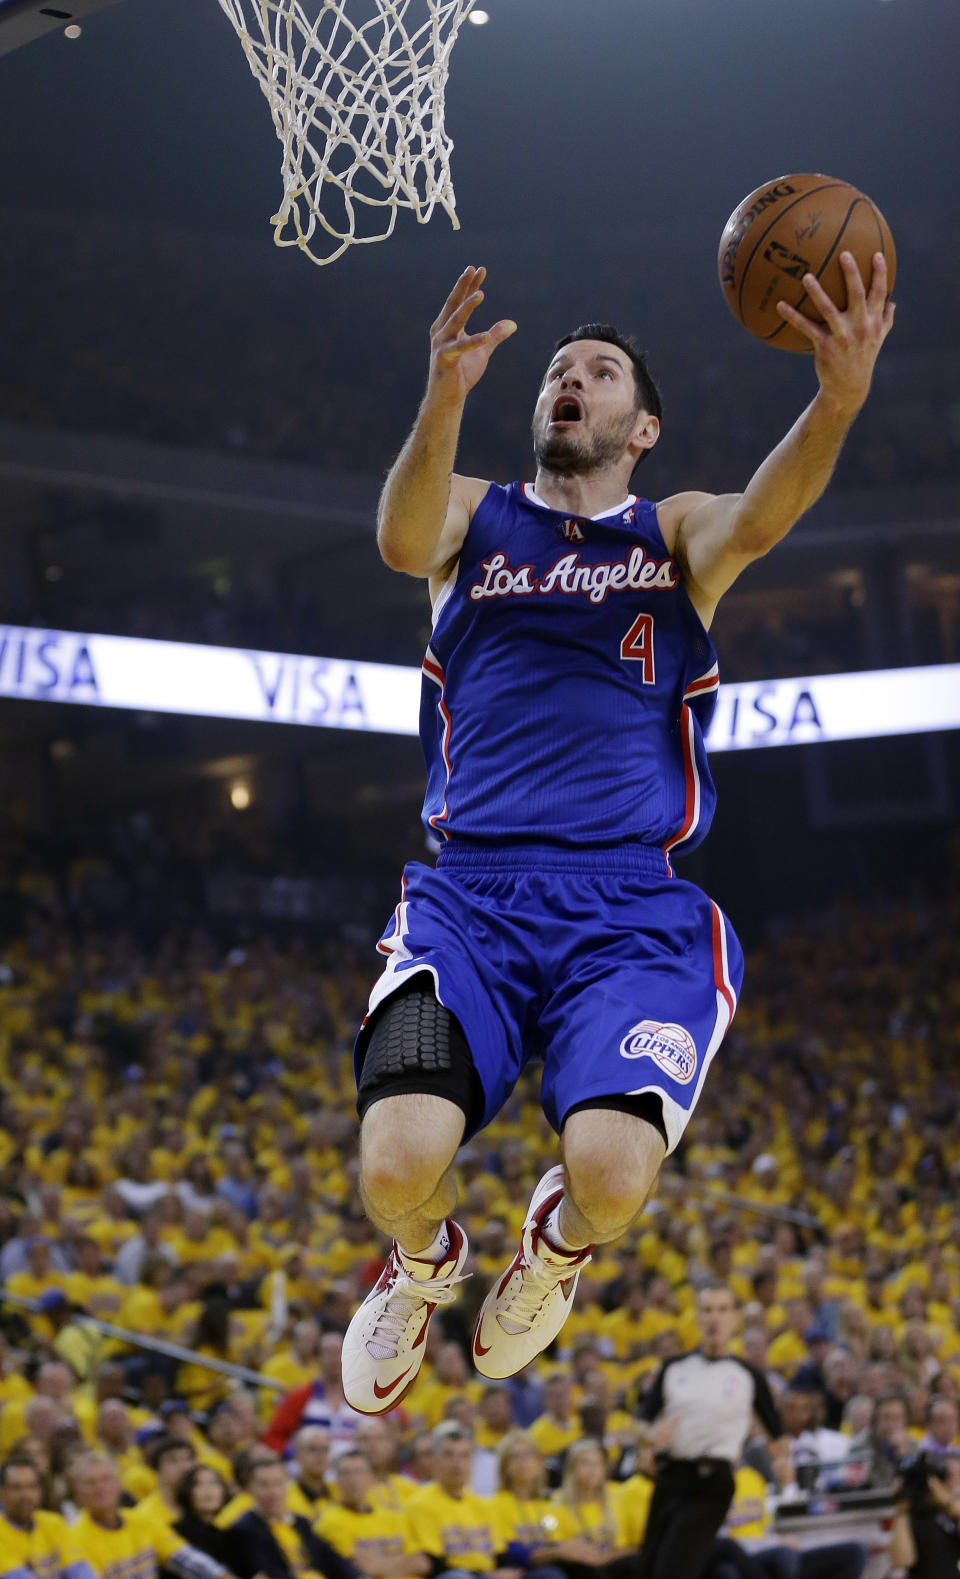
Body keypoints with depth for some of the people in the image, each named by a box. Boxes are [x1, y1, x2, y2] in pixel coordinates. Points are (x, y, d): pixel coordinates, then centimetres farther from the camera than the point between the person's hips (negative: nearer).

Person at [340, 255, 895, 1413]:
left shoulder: (675, 536, 16)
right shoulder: (476, 516, 17)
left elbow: (758, 520, -9)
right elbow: (402, 544, -9)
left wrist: (839, 399, -31)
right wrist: (443, 402, -30)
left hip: (635, 904, 0)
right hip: (471, 888, 0)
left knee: (612, 1174, -26)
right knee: (398, 1164, -23)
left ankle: (558, 1243, 15)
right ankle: (425, 1265, 16)